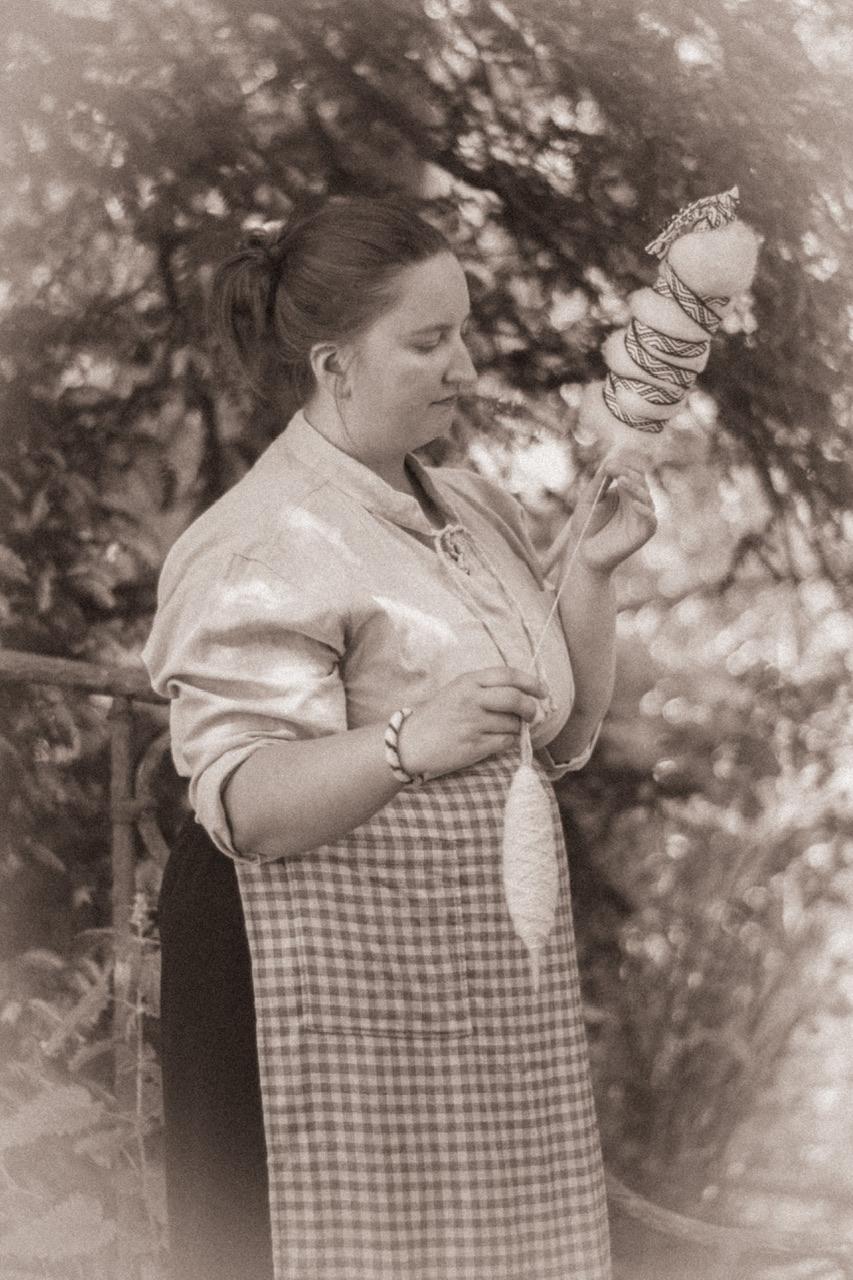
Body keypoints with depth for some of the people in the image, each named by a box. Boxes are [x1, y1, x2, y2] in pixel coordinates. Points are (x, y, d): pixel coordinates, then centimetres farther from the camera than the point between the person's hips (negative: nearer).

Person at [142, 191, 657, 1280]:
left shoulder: (475, 510, 14)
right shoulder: (262, 546, -11)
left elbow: (562, 738, 17)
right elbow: (242, 802, -20)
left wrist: (593, 572, 3)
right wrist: (407, 745, -34)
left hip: (485, 977, 7)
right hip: (331, 986, -7)